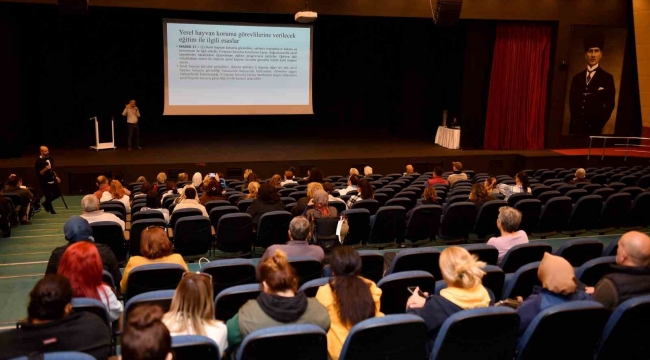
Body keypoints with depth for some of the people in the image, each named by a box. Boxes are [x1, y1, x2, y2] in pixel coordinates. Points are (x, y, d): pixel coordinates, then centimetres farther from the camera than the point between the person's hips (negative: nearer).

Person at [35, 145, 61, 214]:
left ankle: (46, 203, 32)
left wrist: (56, 177, 14)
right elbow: (39, 173, -18)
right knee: (48, 196, 0)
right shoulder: (38, 161, -17)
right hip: (44, 182, -7)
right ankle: (51, 210, 18)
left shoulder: (49, 158, 5)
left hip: (52, 180, 7)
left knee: (58, 193, 12)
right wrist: (45, 169, -32)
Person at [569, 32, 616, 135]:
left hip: (593, 127, -3)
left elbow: (610, 104, -1)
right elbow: (572, 102, 11)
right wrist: (576, 120, -3)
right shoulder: (577, 78, 15)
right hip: (575, 126, 3)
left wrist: (598, 124, -9)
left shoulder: (607, 78, 5)